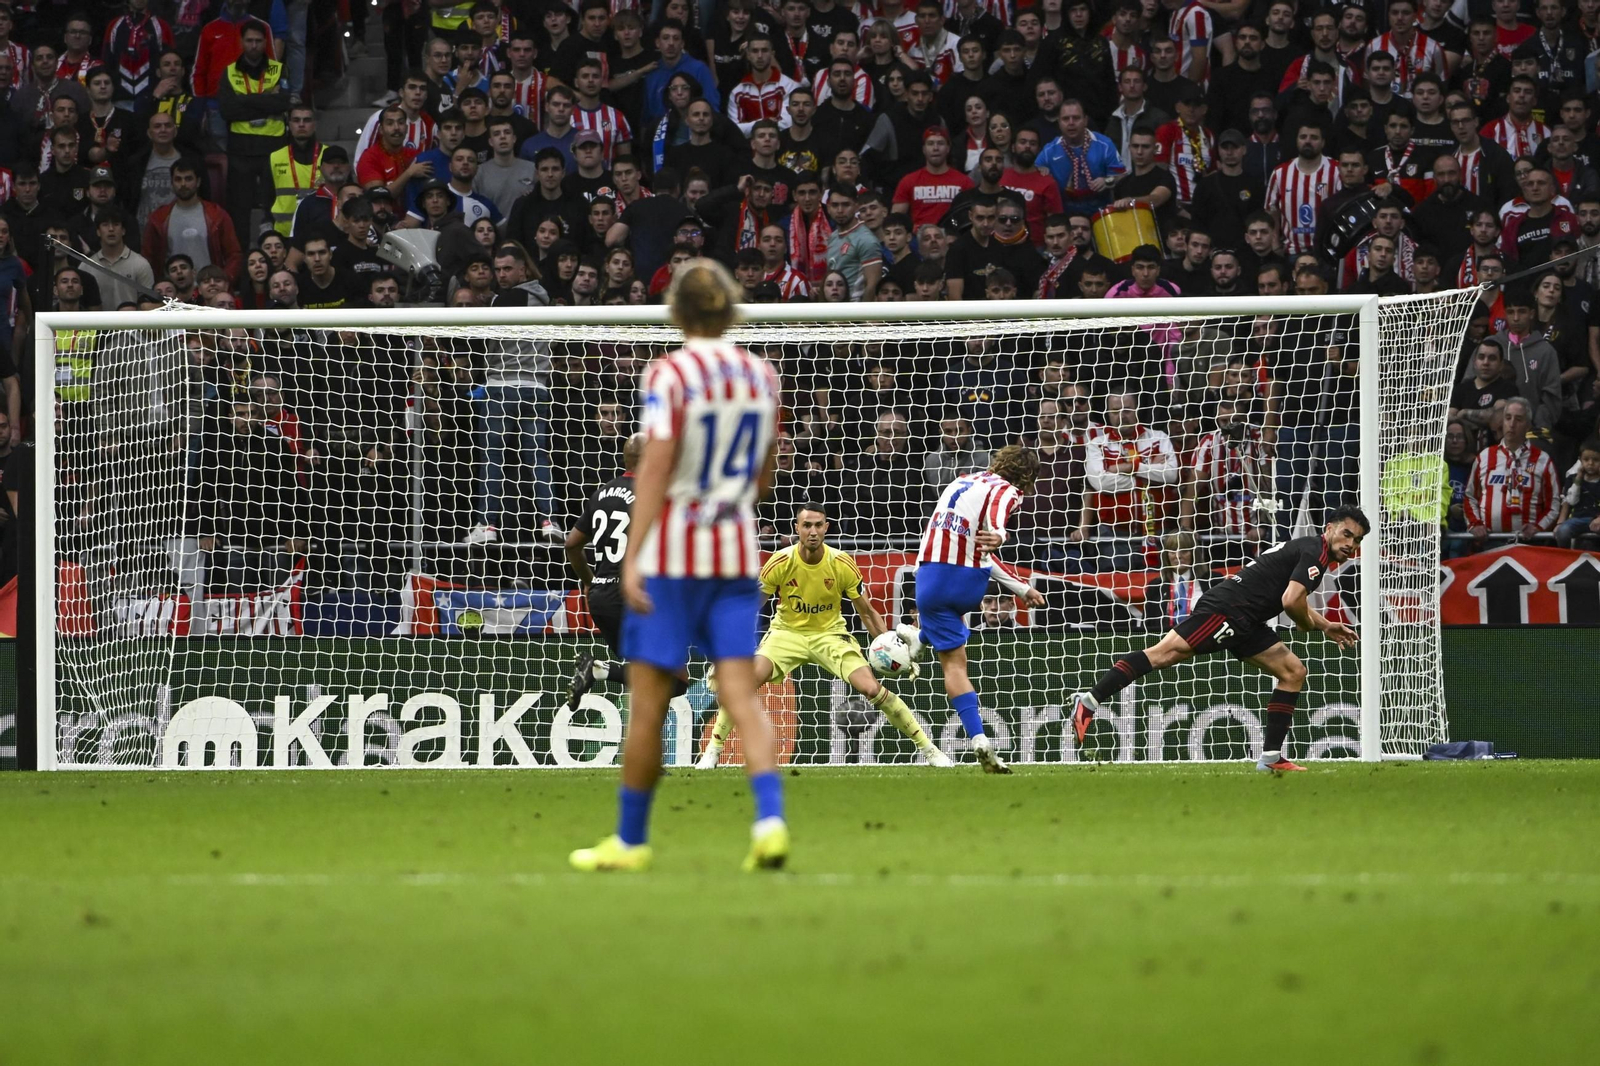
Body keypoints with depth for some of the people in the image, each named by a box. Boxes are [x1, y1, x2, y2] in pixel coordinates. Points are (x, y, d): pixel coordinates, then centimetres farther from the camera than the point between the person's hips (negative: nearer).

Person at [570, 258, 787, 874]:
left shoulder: (669, 375, -11)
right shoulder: (762, 376, 6)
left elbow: (656, 466, -18)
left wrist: (632, 557, -19)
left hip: (672, 552, -5)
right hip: (738, 553, 5)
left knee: (648, 702, 5)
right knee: (740, 696, 0)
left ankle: (630, 841, 14)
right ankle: (770, 819, -20)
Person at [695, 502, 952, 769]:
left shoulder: (843, 564, -16)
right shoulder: (780, 562, -17)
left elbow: (867, 612, -5)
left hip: (830, 634, 0)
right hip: (787, 632, 0)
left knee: (871, 688, -17)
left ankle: (928, 748, -2)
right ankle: (711, 752, -9)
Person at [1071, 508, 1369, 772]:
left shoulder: (1307, 549, 25)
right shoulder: (1316, 552, -8)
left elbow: (1294, 602, 43)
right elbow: (1291, 602, -20)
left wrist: (1326, 625, 34)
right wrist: (1313, 626, 1)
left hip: (1245, 624, 11)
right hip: (1226, 609, -10)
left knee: (1294, 672, 10)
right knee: (1166, 653, -21)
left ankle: (1271, 756, 8)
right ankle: (1090, 701, -26)